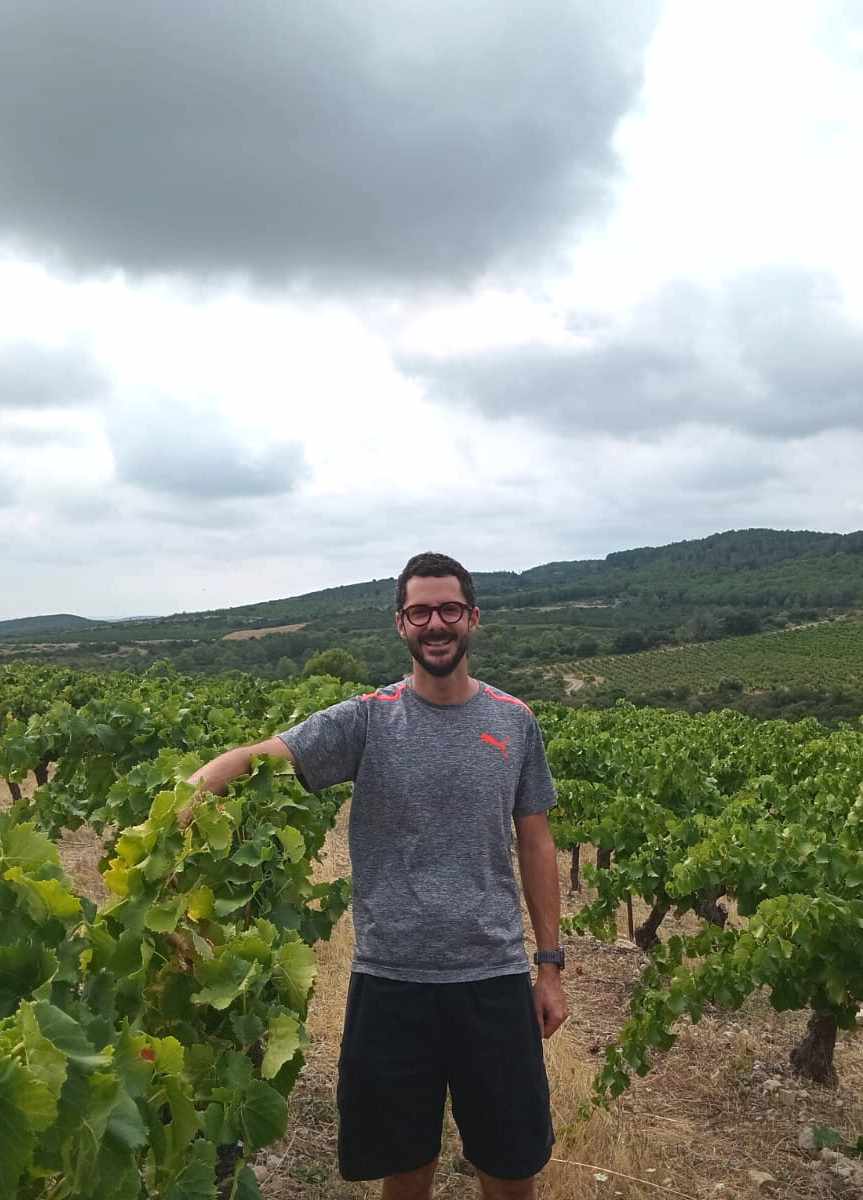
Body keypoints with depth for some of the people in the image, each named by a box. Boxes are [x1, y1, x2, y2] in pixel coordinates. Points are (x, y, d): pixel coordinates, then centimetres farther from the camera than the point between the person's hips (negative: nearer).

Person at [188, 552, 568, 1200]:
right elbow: (254, 756, -18)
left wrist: (551, 966, 6)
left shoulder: (515, 721, 1)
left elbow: (536, 845, 7)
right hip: (391, 977, -1)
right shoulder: (365, 720, -6)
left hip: (495, 977, 1)